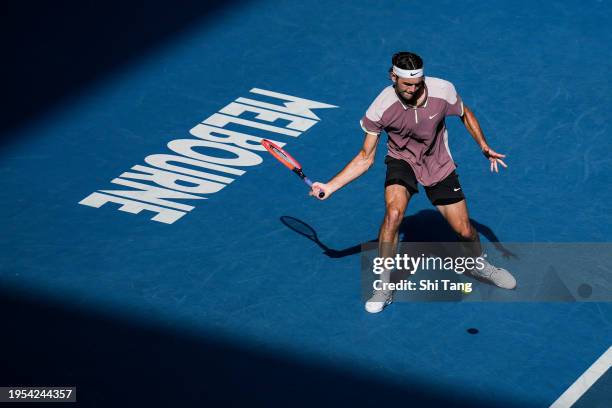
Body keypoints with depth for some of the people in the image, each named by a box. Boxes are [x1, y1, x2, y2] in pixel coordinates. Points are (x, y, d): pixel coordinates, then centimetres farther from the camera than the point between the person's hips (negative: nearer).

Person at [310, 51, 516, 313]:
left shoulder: (443, 91, -24)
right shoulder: (380, 109, -26)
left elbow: (465, 115, 0)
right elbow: (365, 158, -14)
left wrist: (484, 147, -8)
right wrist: (330, 187, -21)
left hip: (439, 166, 2)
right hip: (402, 161, -2)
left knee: (464, 231, 3)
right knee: (393, 213, -30)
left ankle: (479, 265, 39)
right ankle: (384, 288, -15)